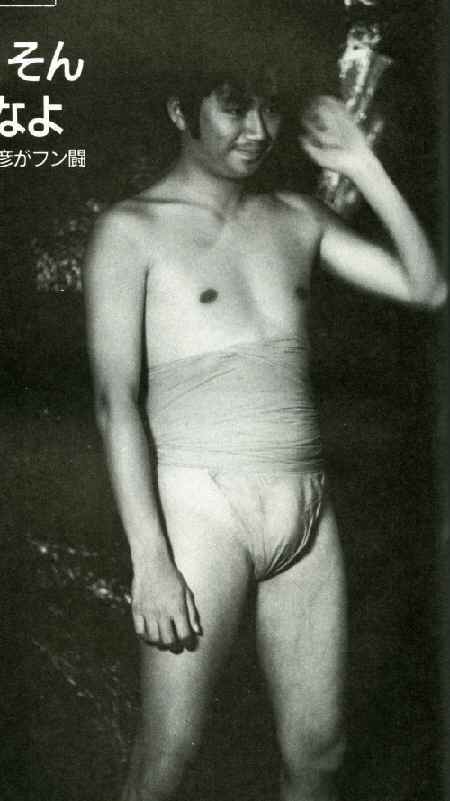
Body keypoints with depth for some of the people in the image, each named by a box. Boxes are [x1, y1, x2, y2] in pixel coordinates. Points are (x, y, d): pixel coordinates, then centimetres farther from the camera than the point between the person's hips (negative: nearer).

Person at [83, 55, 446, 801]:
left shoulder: (295, 218, 11)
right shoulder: (132, 229, -3)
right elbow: (116, 399, -9)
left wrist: (363, 166, 3)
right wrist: (149, 559, -15)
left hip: (308, 510, 5)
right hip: (200, 506, -4)